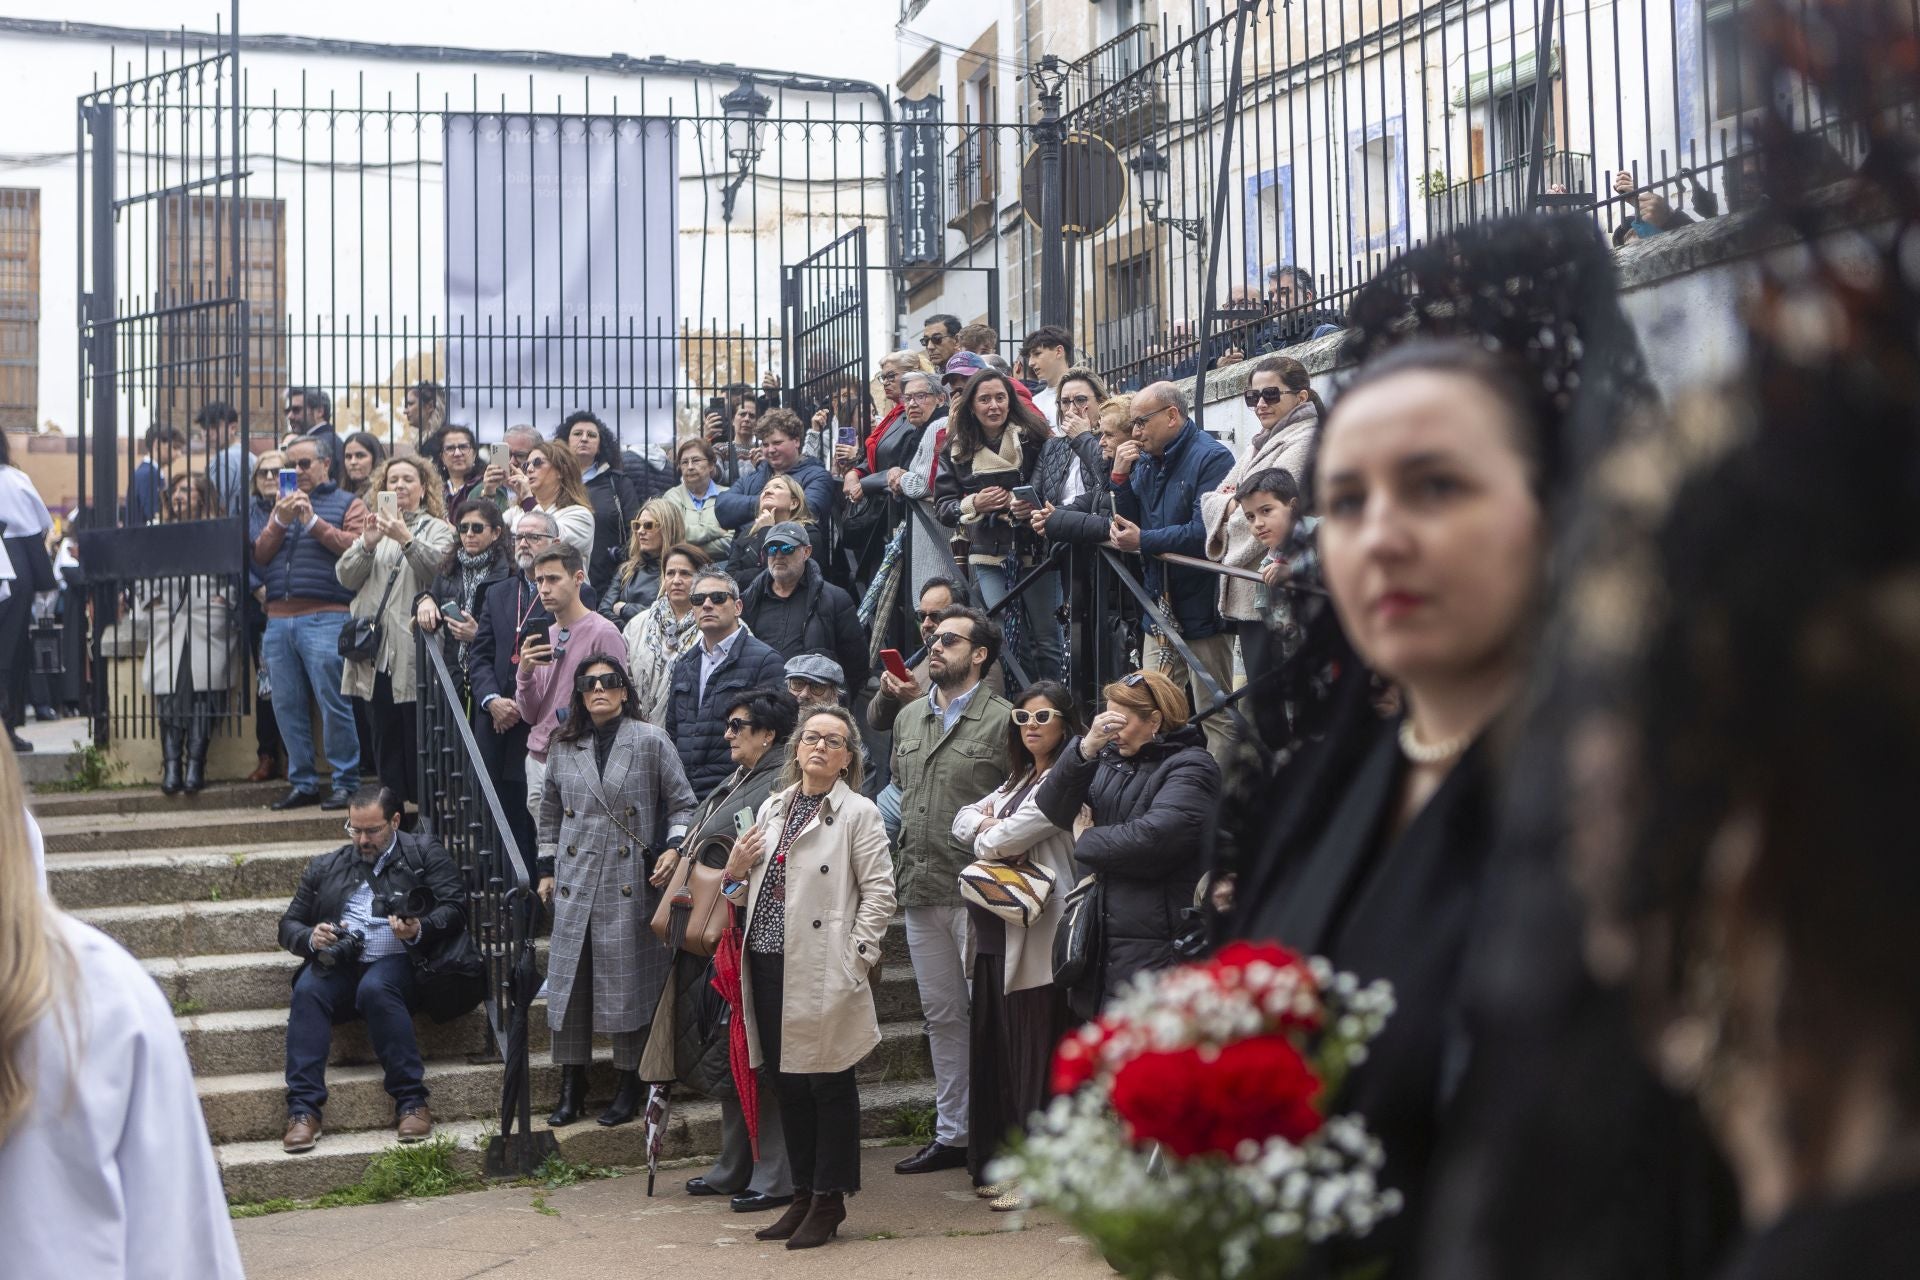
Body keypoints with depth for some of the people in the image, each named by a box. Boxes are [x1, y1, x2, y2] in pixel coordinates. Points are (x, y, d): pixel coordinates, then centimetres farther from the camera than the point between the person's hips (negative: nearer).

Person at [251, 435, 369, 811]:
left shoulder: (346, 504, 8)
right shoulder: (280, 506, 23)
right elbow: (259, 555, 13)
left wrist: (313, 522, -12)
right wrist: (280, 522, -3)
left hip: (324, 618, -6)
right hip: (278, 619, 6)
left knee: (332, 702, -9)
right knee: (287, 705, 6)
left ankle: (345, 783, -2)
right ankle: (302, 783, 14)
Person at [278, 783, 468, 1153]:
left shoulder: (423, 853, 13)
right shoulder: (325, 868, 22)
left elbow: (456, 907, 2)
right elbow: (289, 925, 21)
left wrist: (419, 931, -17)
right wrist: (310, 939, -3)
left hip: (396, 961, -3)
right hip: (339, 965, 3)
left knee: (375, 988, -37)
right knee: (307, 991, -30)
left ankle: (411, 1102, -33)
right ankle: (303, 1110, -33)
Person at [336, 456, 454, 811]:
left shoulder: (438, 529, 6)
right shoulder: (375, 527, 19)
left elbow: (437, 566, -14)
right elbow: (346, 577, 6)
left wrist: (406, 539, -29)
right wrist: (367, 544, -11)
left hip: (413, 656, -5)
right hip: (376, 652, 5)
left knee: (418, 745, -5)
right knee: (385, 747, 8)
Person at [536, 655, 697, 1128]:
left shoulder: (650, 742, -1)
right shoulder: (564, 747, 10)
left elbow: (683, 804, 3)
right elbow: (549, 812, 20)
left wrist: (674, 849, -11)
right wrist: (547, 869, 16)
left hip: (630, 883, -3)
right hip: (575, 883, 3)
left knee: (628, 981, -1)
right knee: (569, 980, 2)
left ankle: (630, 1088, 12)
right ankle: (571, 1089, 13)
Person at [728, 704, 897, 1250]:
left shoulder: (858, 813, -2)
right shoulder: (771, 808, 16)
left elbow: (879, 891, -8)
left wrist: (855, 958, -14)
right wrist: (736, 870, 0)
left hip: (823, 970, -6)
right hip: (767, 963, 6)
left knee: (829, 1082, 1)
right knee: (786, 1082, 12)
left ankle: (829, 1199, 12)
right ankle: (804, 1194, 24)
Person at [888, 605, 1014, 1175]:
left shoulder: (1002, 719, -6)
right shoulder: (908, 717, 15)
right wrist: (908, 842, 15)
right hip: (919, 891, 7)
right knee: (941, 1015, 13)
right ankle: (950, 1134, 23)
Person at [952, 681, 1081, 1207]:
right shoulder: (1017, 782, 21)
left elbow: (1006, 838, -16)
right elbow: (963, 821, 15)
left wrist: (991, 834, 6)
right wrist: (989, 826, -4)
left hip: (1037, 936, -9)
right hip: (995, 932, 9)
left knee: (1035, 1053, -4)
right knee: (996, 1050, 11)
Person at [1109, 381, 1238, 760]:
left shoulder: (1211, 457, -13)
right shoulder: (1145, 461, 14)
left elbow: (1205, 532, -24)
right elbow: (1126, 526, 12)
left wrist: (1144, 541, -15)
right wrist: (1120, 478, -2)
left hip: (1203, 609, -8)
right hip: (1162, 608, 8)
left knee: (1217, 717, -1)